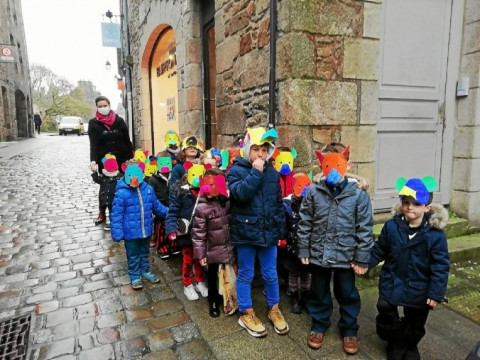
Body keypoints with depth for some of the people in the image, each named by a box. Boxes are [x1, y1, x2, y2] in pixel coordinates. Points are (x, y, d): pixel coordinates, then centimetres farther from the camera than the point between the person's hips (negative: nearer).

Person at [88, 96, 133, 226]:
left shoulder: (119, 121, 2)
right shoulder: (93, 123, -2)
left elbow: (127, 140, 4)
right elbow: (93, 143, -11)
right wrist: (93, 160, -25)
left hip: (121, 159, 1)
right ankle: (102, 213, 22)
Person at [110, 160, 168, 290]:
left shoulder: (148, 189, -7)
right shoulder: (121, 193, -20)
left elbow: (156, 206, 9)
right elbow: (117, 215, -16)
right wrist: (117, 234, -16)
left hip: (146, 230, 4)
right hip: (131, 232, -4)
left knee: (145, 253, 24)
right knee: (133, 256, 15)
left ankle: (146, 272, 45)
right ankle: (135, 277, 35)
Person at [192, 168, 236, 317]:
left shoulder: (228, 201, 0)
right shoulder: (202, 208, -15)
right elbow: (198, 233, -12)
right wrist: (200, 254, -11)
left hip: (231, 248, 4)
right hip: (214, 250, -4)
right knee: (213, 277, 15)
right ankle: (213, 302, 38)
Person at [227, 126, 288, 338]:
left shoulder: (273, 173, 6)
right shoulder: (236, 171, -7)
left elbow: (278, 205, 10)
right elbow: (241, 194, -26)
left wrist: (281, 232, 9)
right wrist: (255, 172, -22)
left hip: (268, 232, 4)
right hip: (246, 232, -3)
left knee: (270, 274, 15)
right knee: (246, 275, 11)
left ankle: (274, 310, 36)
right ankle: (246, 314, 28)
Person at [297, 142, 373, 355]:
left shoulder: (358, 195, -11)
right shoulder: (313, 193, -8)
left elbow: (364, 229, -7)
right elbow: (304, 224, -1)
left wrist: (361, 259, -6)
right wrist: (303, 250, 0)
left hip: (346, 256, -1)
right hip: (318, 254, 1)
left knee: (348, 294, 18)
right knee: (319, 293, 19)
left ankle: (349, 330, 40)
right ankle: (319, 326, 41)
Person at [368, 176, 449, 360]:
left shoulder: (435, 234, -18)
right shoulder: (391, 226, -12)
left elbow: (440, 266, -13)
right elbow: (379, 250, 0)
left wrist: (436, 293, -14)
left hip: (418, 289, -1)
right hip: (391, 283, 1)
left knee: (415, 323, 20)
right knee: (386, 314, 14)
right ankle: (396, 343, 44)